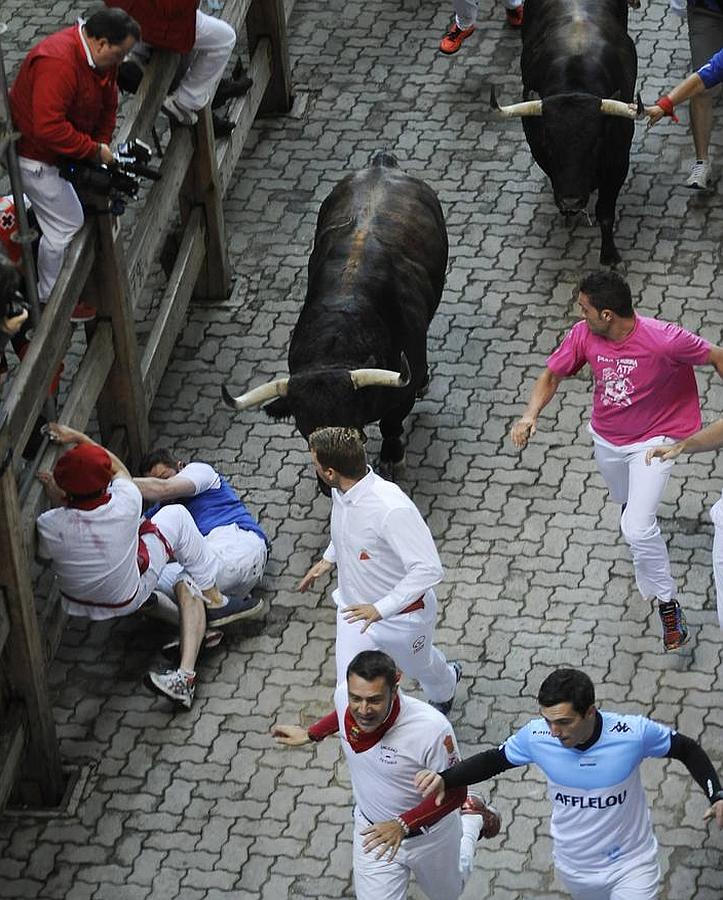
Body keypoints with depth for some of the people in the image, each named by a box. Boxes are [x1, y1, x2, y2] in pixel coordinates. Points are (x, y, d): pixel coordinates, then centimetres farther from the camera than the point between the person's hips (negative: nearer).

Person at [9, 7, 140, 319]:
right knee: (65, 226, -2)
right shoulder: (58, 63, -36)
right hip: (35, 153, -9)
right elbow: (49, 128, -40)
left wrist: (102, 143, -4)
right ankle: (51, 301, 15)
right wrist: (94, 150, -31)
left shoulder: (99, 56, -4)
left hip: (58, 147, 9)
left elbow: (107, 105, 9)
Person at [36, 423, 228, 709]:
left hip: (76, 600, 2)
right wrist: (79, 438, -3)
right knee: (176, 515, 8)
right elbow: (120, 469, -7)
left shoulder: (50, 525, -31)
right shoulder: (125, 505, -31)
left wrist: (54, 498, -5)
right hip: (128, 598, -2)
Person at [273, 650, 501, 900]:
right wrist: (310, 735, 14)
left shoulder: (432, 728, -39)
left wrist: (403, 825, -37)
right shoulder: (344, 697, -24)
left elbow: (454, 793, -27)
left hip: (430, 834, -3)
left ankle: (472, 816, 51)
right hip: (373, 831, 3)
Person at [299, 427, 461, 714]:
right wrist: (328, 559, 12)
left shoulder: (392, 509, -39)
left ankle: (445, 688, 63)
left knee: (419, 665, 28)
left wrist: (381, 609, -38)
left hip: (401, 614, -5)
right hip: (355, 609, 5)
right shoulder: (341, 491, -13)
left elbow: (429, 569, -38)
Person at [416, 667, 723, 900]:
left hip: (630, 865, -3)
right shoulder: (536, 735, -23)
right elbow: (493, 760, -3)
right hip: (574, 868, 3)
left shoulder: (633, 732, -28)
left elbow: (688, 750, -10)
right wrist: (444, 779, -17)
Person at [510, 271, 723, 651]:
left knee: (636, 529, -17)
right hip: (606, 438, 5)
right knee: (625, 502, 31)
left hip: (652, 441, -5)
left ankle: (667, 604, 3)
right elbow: (551, 376, -7)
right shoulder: (583, 335, -21)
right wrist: (530, 415, -25)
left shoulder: (664, 340, -34)